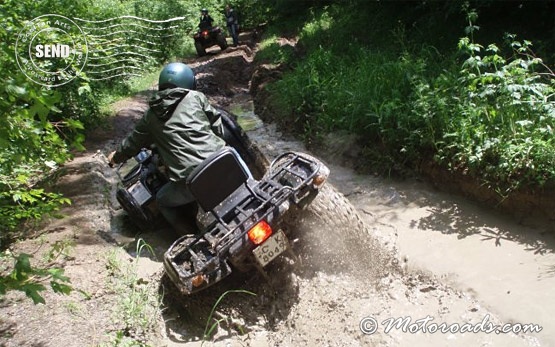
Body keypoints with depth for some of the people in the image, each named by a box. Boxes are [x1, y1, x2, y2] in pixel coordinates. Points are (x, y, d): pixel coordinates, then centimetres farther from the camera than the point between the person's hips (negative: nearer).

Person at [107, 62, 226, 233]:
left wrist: (117, 156, 50)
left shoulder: (151, 115, 16)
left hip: (189, 179, 0)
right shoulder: (196, 97, 12)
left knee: (162, 200, 26)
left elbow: (134, 141, 30)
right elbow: (218, 125, 13)